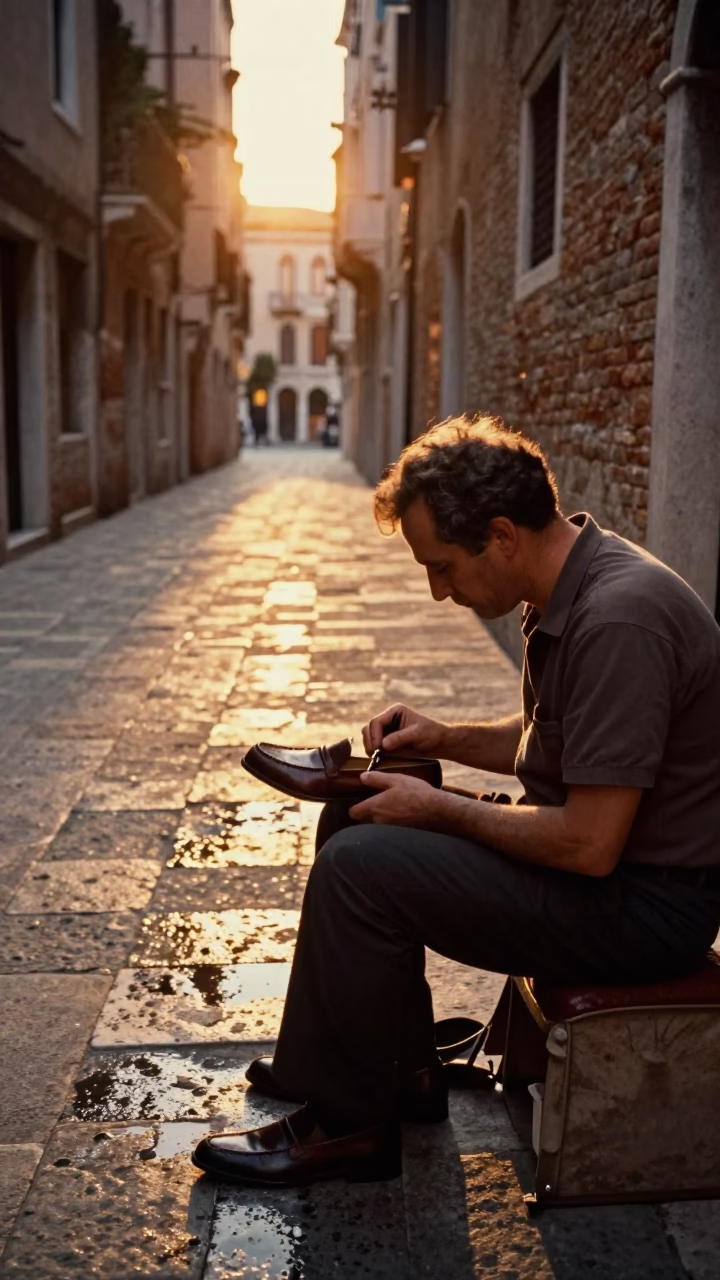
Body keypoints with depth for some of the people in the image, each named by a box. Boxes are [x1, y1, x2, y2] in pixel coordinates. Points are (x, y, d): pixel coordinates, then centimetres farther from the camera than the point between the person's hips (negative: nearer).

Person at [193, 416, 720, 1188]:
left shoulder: (618, 619, -28)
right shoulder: (569, 590, 4)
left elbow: (591, 846, -28)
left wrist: (438, 810, -16)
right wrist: (442, 739, 3)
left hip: (646, 904, -10)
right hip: (596, 846, 10)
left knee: (358, 867, -19)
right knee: (359, 831, 13)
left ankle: (346, 1123, 1)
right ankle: (400, 1070, 21)